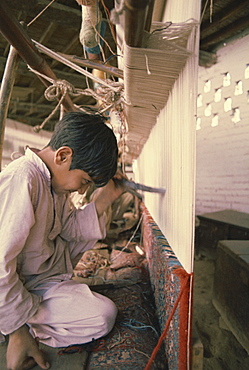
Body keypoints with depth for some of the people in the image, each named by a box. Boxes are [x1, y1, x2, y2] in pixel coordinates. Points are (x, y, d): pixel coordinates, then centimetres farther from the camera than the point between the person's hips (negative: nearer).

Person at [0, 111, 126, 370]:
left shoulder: (55, 179, -3)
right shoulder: (21, 180, -32)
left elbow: (70, 227, 2)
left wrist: (105, 197, -10)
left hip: (46, 267, 9)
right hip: (24, 286, -9)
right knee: (103, 316, -16)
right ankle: (22, 328, -3)